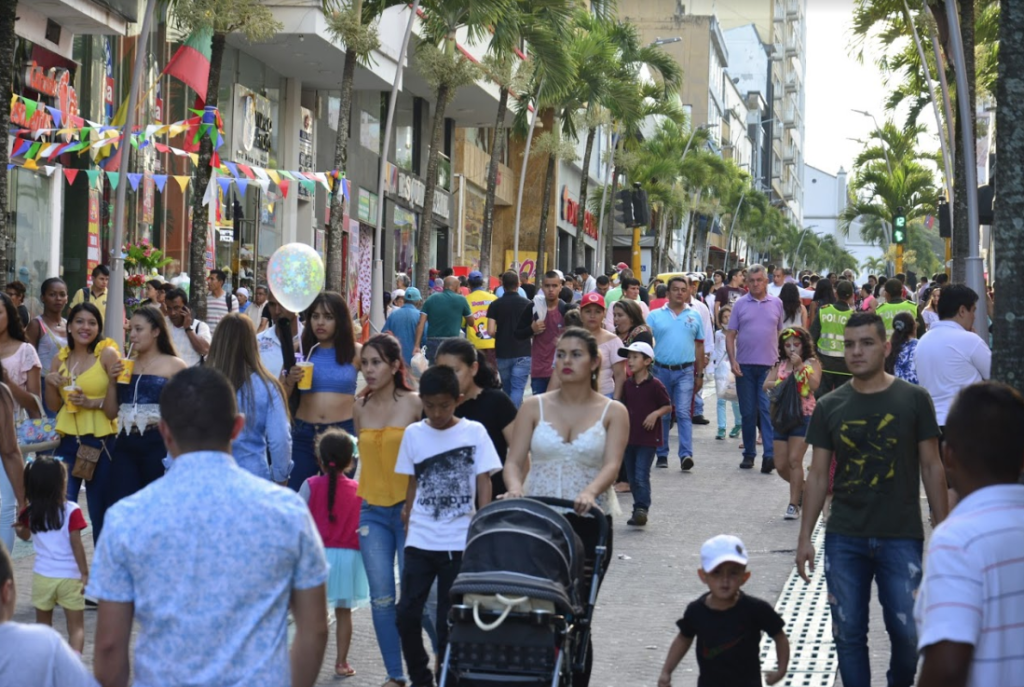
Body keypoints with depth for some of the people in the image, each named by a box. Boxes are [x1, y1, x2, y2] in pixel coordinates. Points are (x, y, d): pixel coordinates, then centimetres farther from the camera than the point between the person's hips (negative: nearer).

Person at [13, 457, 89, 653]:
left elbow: (25, 536, 19)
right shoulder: (71, 511, -12)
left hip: (42, 576, 3)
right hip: (69, 577, -3)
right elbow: (76, 545, -13)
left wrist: (18, 528, 38)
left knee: (43, 626, 19)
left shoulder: (30, 513, 0)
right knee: (76, 627, 2)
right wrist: (85, 574, -7)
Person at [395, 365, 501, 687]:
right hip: (420, 541, 2)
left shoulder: (474, 432, -1)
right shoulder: (413, 434, 5)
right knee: (407, 614, -2)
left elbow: (484, 483, 0)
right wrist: (408, 523, 8)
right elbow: (414, 483, 13)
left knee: (449, 619, 3)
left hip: (459, 542, -2)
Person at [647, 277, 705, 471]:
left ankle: (686, 454, -17)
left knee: (683, 412, -10)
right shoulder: (655, 316, 5)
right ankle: (662, 454, 16)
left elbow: (699, 346, 11)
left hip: (685, 371, -1)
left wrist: (699, 375, 9)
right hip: (661, 370, 1)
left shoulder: (694, 316, 9)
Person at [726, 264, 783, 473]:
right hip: (745, 365, 1)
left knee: (767, 410, -10)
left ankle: (770, 454, -16)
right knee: (748, 412, 6)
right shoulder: (740, 305, 6)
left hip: (769, 365, -1)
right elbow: (730, 336, 6)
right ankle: (749, 454, 15)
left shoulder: (776, 304, 8)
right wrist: (733, 360, -6)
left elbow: (781, 334, 11)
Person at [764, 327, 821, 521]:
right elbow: (766, 385, 3)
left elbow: (814, 385, -16)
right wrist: (782, 383, -14)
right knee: (781, 465, 3)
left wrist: (800, 366, -17)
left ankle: (794, 504, -8)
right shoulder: (780, 365, 12)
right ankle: (802, 488, 31)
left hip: (804, 415, -5)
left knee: (794, 459, -15)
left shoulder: (812, 363, 0)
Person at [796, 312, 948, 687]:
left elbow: (931, 467, 3)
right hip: (844, 539, 2)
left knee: (908, 631, -2)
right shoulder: (829, 406, 4)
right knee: (848, 633, 4)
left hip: (901, 537, -2)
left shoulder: (914, 400, -1)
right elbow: (818, 476, 7)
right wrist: (804, 537, 4)